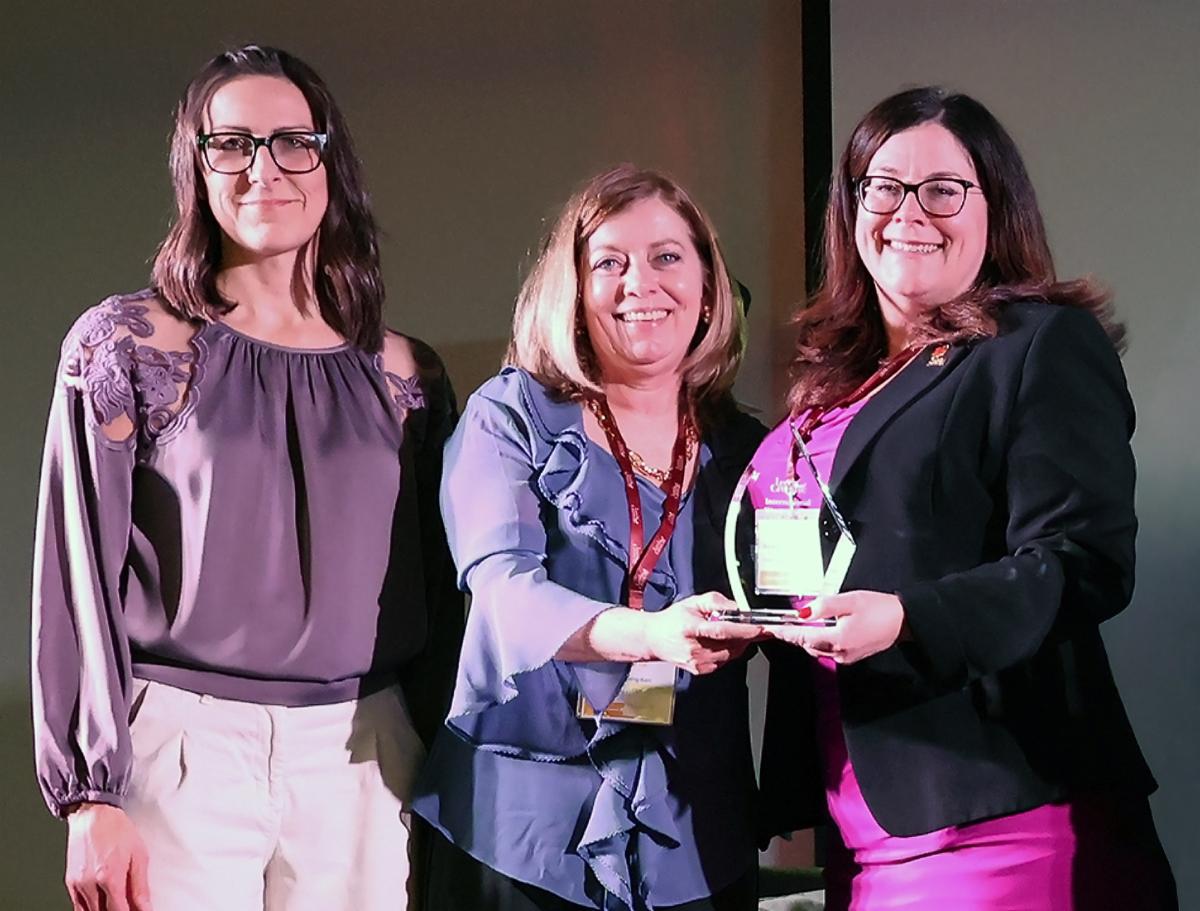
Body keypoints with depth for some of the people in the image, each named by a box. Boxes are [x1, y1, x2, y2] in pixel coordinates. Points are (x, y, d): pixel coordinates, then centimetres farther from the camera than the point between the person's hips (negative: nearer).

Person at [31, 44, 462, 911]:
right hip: (185, 751, -2)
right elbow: (82, 577, -4)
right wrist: (91, 797, -9)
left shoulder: (406, 376, 7)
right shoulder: (127, 346, -1)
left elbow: (441, 593, 11)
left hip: (362, 764, 2)